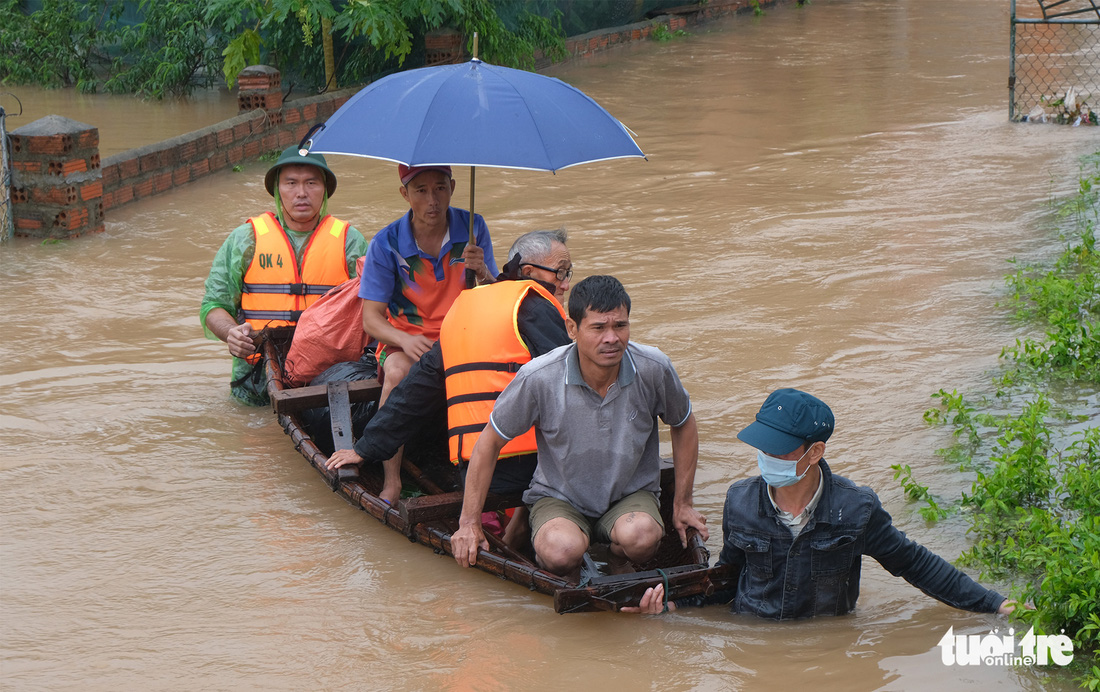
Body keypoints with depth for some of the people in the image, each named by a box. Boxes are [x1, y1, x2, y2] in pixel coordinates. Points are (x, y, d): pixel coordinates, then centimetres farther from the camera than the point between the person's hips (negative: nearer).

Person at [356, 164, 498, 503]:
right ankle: (391, 481, -26)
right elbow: (371, 318, -8)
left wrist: (482, 273, -25)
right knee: (398, 373, -35)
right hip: (406, 338, -1)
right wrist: (404, 340, -29)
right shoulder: (387, 244, -8)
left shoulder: (473, 228, -3)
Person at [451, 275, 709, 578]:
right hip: (559, 496, -2)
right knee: (562, 550, -36)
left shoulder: (654, 369, -14)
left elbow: (684, 425, 8)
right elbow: (490, 442, -5)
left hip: (632, 493, 2)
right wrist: (469, 522, -3)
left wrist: (682, 504, 9)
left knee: (641, 537, -33)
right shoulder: (538, 378, -20)